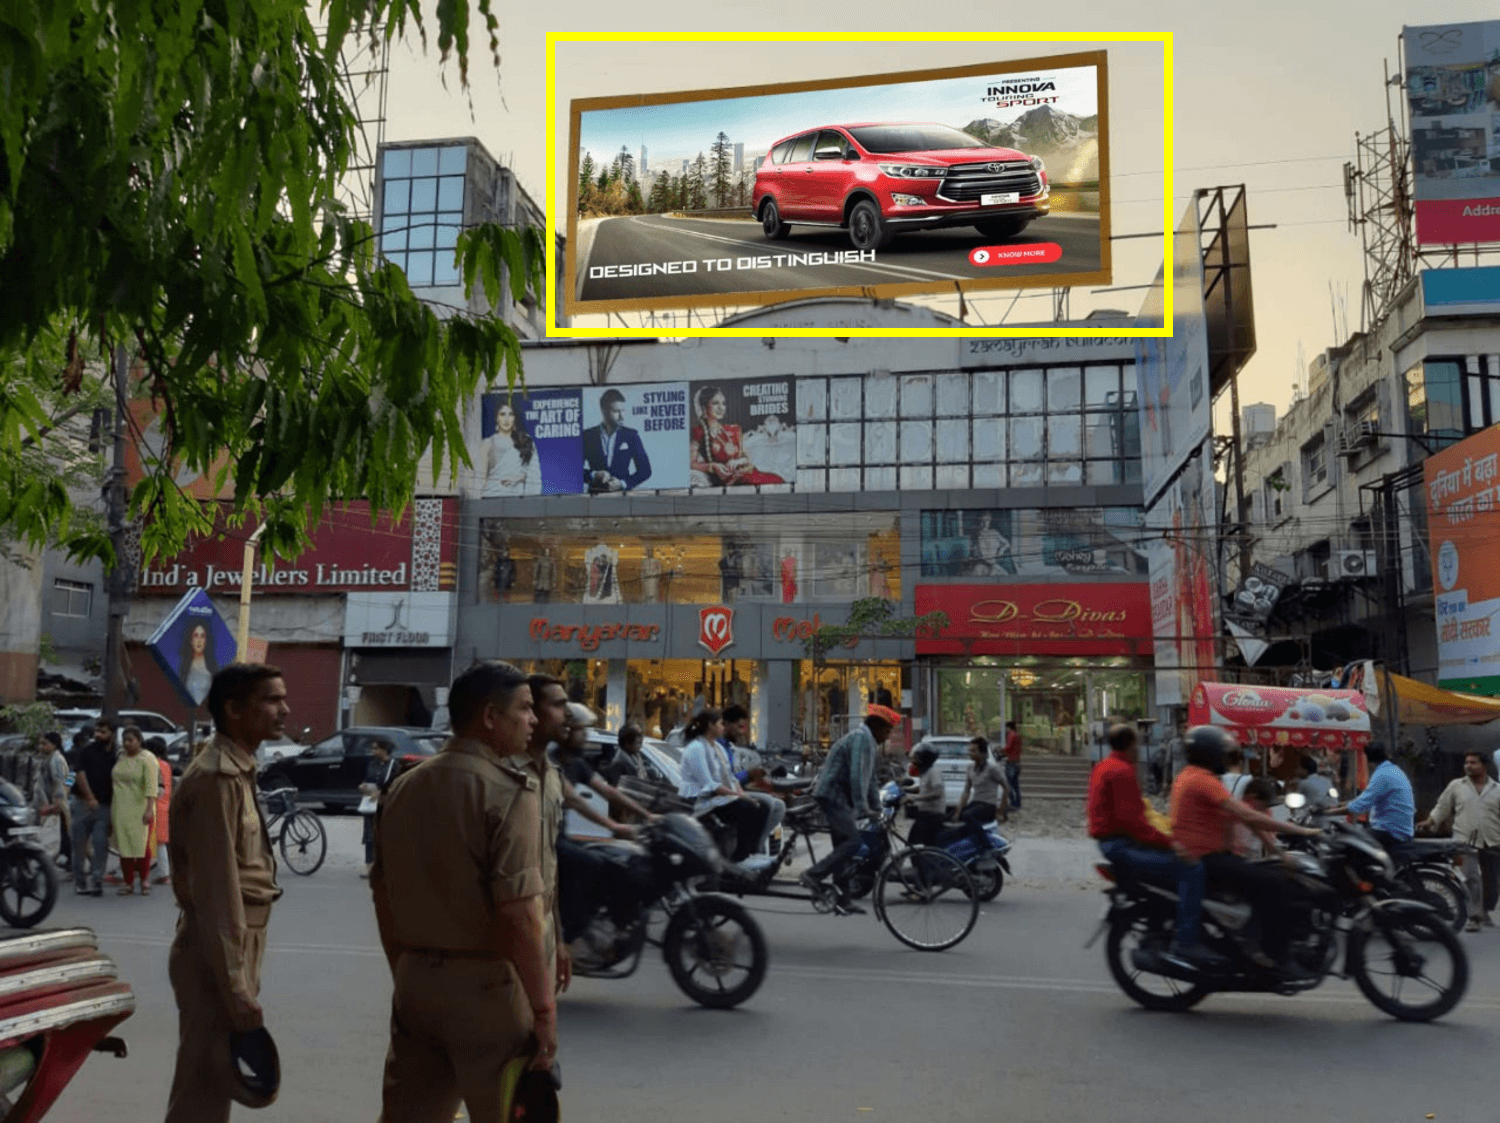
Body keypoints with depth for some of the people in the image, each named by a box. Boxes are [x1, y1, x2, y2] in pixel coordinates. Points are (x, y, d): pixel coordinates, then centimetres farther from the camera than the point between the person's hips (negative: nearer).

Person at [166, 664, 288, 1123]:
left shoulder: (237, 770, 11)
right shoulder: (217, 778, -20)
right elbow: (217, 892, -23)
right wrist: (236, 989, -22)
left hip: (233, 947, 10)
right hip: (215, 953, -10)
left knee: (211, 1083, 19)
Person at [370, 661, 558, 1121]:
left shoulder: (404, 788, 8)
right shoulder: (507, 789, -15)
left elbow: (383, 897, 14)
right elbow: (519, 913, -20)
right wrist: (544, 1010, -15)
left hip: (415, 980, 7)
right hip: (485, 984, -7)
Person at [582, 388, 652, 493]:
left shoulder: (631, 436, 10)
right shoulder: (587, 436, 7)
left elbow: (645, 470, 8)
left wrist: (623, 483, -6)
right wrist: (594, 475, -12)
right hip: (595, 495, 0)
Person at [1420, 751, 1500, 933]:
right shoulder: (1456, 786, 6)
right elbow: (1442, 807, 10)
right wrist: (1429, 822, -1)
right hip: (1466, 841, -2)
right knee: (1472, 879, -13)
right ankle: (1474, 917, -13)